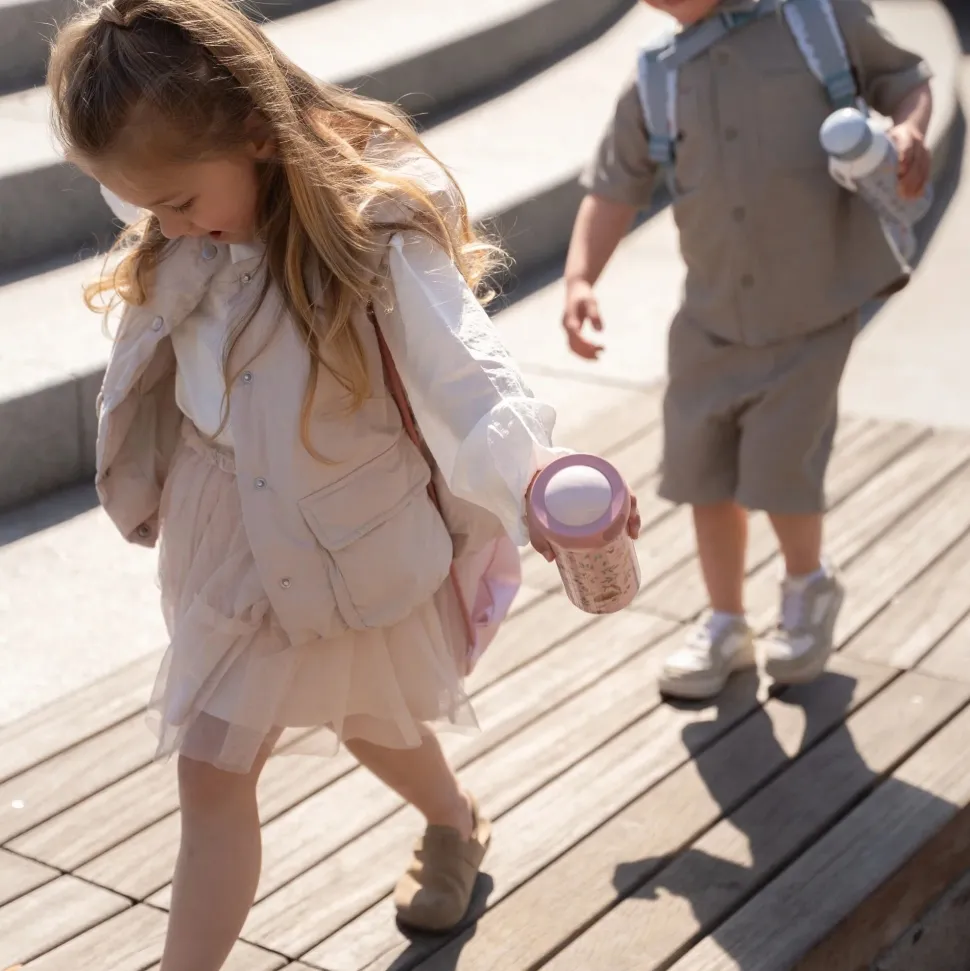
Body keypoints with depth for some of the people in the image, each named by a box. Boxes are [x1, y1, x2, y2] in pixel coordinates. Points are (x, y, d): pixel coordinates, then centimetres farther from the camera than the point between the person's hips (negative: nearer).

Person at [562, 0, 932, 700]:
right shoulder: (655, 83, 3)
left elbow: (907, 81, 7)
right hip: (711, 320, 4)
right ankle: (725, 626, 32)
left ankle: (810, 588, 29)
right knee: (704, 472, 9)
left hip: (814, 311, -4)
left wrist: (910, 131, -16)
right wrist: (580, 280, -9)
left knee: (778, 471, -5)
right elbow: (613, 191, 7)